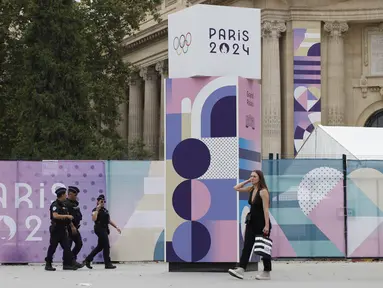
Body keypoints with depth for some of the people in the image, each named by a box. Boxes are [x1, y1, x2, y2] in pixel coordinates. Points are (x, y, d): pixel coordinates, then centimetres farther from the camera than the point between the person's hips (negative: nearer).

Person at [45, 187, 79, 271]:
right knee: (52, 247, -1)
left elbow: (67, 217, 21)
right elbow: (55, 216, -28)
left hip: (63, 229, 8)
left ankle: (67, 264, 1)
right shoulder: (55, 204, -13)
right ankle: (48, 265, 8)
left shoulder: (63, 205, 15)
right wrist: (67, 216, -23)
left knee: (67, 247, 1)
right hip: (56, 229, -8)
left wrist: (72, 225, 17)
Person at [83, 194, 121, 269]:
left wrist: (116, 227, 17)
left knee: (100, 247, 13)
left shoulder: (105, 210, 17)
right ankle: (108, 264, -4)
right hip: (99, 229, -9)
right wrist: (97, 210, -22)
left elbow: (109, 220, 22)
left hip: (105, 229, 9)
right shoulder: (95, 210, -7)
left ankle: (87, 260, 21)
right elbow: (94, 219, -25)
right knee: (106, 246, -9)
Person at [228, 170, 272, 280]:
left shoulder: (263, 191, -16)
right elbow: (236, 188, 14)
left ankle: (266, 273, 11)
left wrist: (266, 226, -24)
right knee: (247, 246, -3)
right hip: (252, 222, 8)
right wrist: (247, 181, 5)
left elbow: (265, 209, -20)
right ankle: (241, 270, -11)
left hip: (262, 223, -8)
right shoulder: (251, 189, 7)